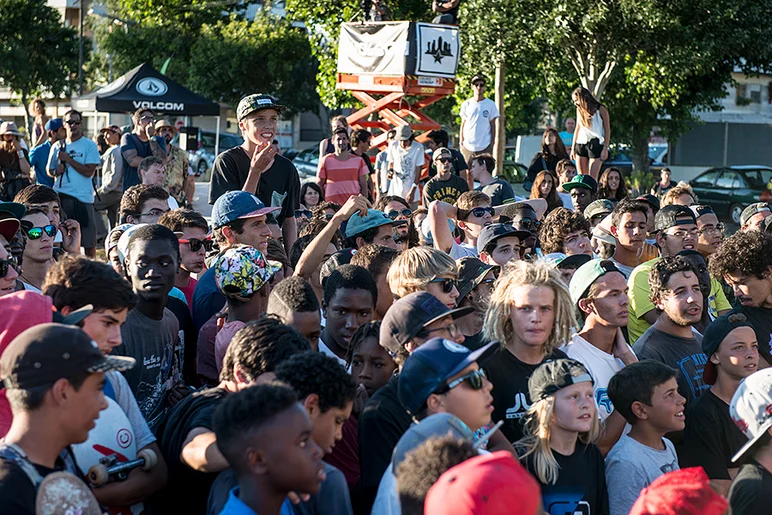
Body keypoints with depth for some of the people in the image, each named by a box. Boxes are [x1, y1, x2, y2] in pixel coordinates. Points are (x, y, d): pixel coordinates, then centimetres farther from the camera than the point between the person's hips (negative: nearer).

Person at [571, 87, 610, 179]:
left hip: (596, 144, -5)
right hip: (581, 144, 5)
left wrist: (605, 149, -10)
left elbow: (607, 130, -4)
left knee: (592, 178, -10)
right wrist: (573, 148, 17)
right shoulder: (579, 109, 11)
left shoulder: (600, 109, -5)